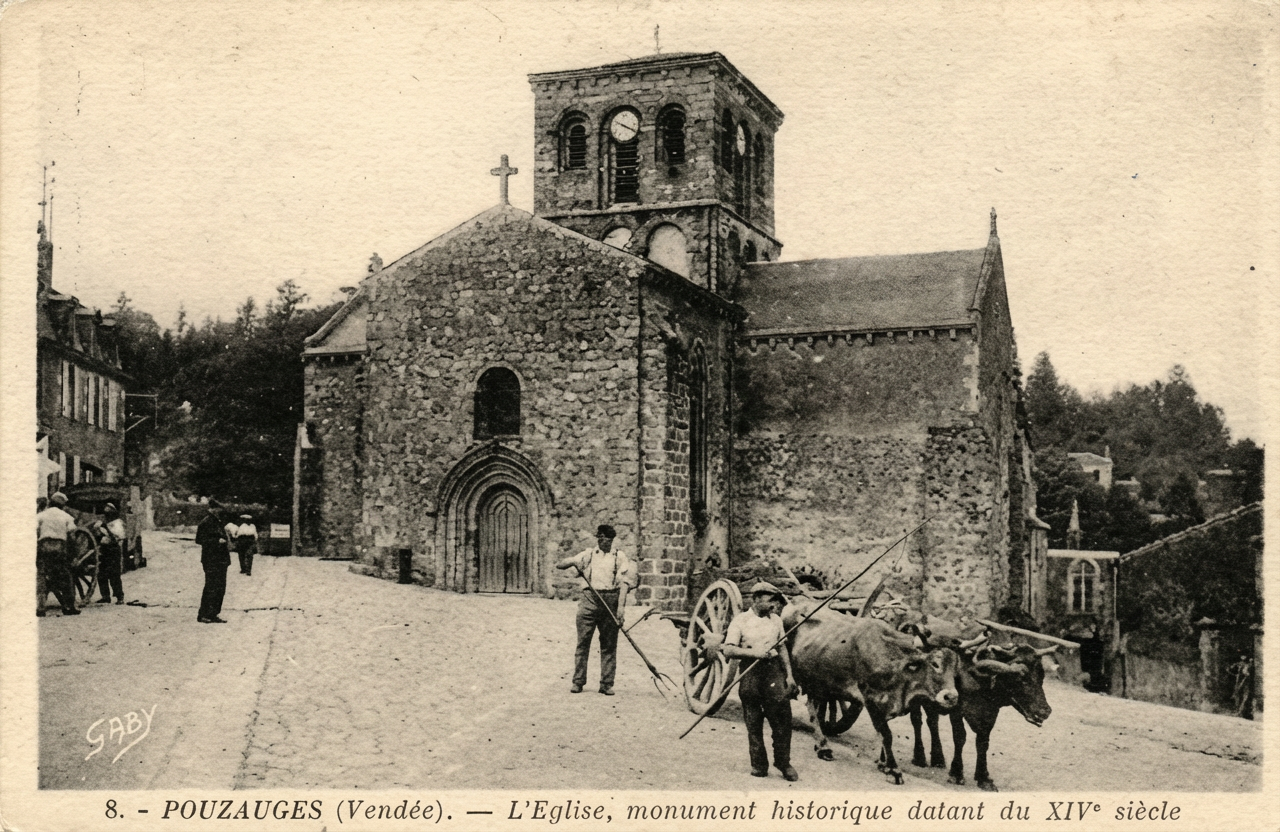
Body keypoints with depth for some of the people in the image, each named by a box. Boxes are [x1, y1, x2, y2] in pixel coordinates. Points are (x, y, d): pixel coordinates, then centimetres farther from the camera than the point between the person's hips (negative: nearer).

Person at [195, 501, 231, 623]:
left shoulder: (218, 521, 17)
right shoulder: (205, 522, -9)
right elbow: (199, 539, -13)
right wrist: (217, 541, -17)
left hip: (221, 559, 9)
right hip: (211, 560, -9)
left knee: (220, 588, 9)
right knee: (211, 588, -7)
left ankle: (212, 615, 15)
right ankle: (202, 615, 1)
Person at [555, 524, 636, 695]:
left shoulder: (620, 557, 10)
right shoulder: (588, 555, 14)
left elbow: (624, 583, 0)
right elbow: (559, 565, 10)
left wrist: (621, 606, -12)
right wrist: (573, 563, -12)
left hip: (611, 601, -1)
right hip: (589, 599, 1)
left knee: (609, 645, 2)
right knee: (583, 641, -1)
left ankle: (607, 684, 7)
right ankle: (578, 681, 5)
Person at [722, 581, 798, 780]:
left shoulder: (775, 620, 12)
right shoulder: (740, 621, -1)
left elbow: (782, 648, 16)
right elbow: (728, 650, -8)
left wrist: (789, 675, 8)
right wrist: (754, 653, -19)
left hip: (774, 671, 3)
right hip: (750, 674, -2)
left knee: (782, 717, -4)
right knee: (753, 723, 4)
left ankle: (783, 762, 10)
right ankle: (759, 765, 16)